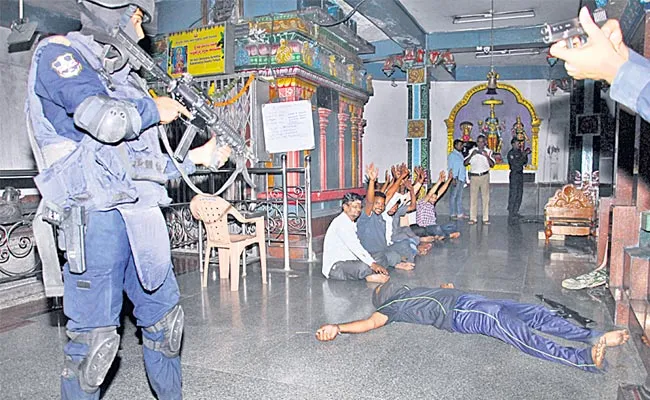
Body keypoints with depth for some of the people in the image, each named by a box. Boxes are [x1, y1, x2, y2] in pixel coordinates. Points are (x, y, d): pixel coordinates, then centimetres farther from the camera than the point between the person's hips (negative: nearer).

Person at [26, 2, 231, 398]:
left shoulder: (123, 75, 22)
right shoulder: (58, 52, -1)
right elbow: (104, 119, -22)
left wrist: (197, 157, 20)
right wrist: (155, 109, -4)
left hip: (142, 216, 8)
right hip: (96, 216, -8)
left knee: (165, 316, 15)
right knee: (94, 335, -1)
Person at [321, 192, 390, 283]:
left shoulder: (351, 223, 16)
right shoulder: (341, 222, -15)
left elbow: (357, 246, 6)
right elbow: (354, 246, -25)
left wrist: (373, 263, -8)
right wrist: (372, 263, -29)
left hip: (347, 262, 10)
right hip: (335, 267, -10)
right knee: (362, 266, -33)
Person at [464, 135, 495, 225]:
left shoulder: (488, 151, 6)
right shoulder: (472, 151, 7)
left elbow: (492, 164, -4)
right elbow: (465, 163, -1)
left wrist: (487, 156, -19)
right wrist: (471, 155, -15)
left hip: (484, 176, 0)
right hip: (474, 176, 0)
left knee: (485, 197, -2)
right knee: (473, 197, -3)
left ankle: (486, 218, 1)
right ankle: (473, 218, 0)